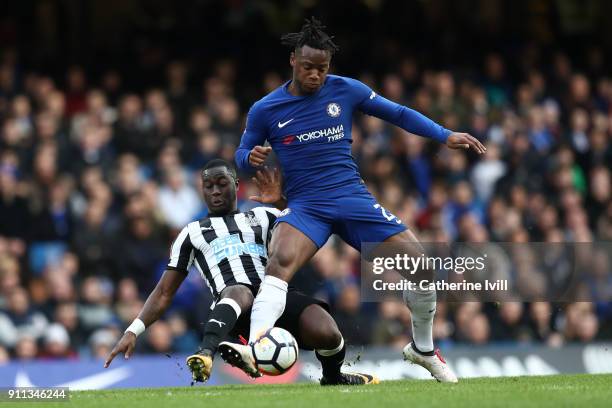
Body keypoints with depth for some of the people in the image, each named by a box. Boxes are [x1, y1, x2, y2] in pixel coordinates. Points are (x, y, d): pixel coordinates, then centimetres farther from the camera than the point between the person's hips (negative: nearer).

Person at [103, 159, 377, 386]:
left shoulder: (262, 217, 28)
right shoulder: (192, 233, 26)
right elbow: (164, 293, 24)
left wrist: (283, 203, 0)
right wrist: (134, 331, 10)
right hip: (234, 304, -2)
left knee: (327, 334, -28)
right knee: (239, 292, -42)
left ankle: (332, 377, 6)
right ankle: (206, 353, -66)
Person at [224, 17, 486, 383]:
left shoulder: (346, 90, 2)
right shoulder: (265, 110, 0)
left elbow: (398, 113, 11)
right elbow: (242, 154, 12)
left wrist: (446, 136, 2)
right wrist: (252, 157, -14)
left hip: (352, 198, 2)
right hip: (305, 205, -2)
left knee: (419, 265, -8)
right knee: (281, 261, -34)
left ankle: (423, 349, 18)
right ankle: (251, 348, -50)